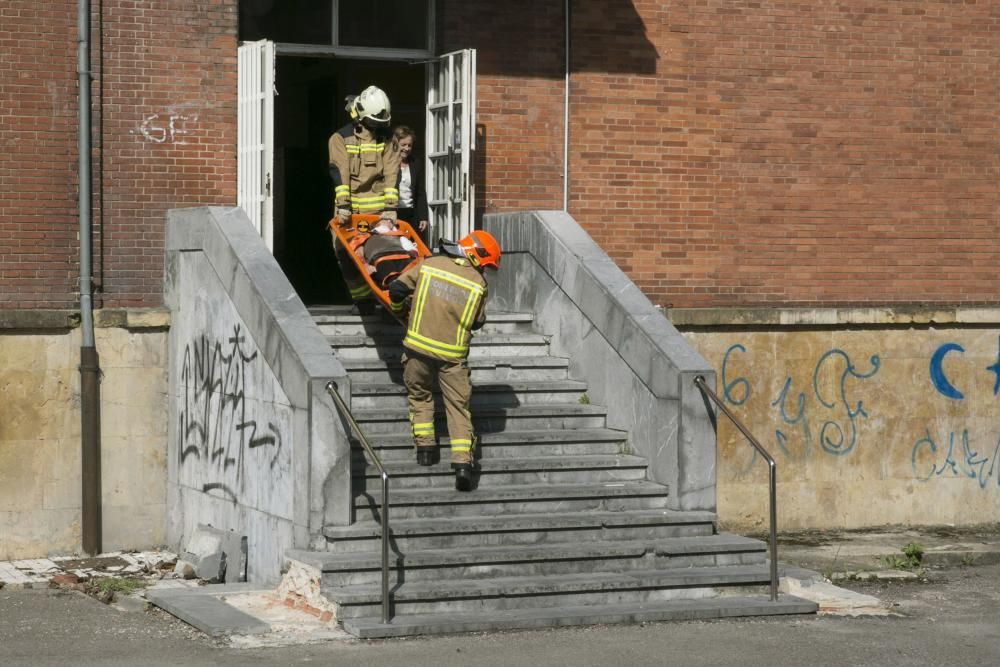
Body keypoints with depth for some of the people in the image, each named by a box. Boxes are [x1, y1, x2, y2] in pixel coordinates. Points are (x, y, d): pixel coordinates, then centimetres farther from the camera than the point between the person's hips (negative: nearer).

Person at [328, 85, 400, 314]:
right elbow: (339, 173, -7)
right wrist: (343, 205, -17)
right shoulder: (341, 138, 3)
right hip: (349, 209, 0)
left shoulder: (388, 139, 8)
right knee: (347, 254, -5)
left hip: (378, 208, 0)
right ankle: (363, 299, 4)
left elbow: (391, 175, 0)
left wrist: (390, 207, -10)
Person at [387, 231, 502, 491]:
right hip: (453, 354, -1)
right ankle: (463, 462, -6)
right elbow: (477, 322, 5)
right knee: (458, 406, 6)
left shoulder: (429, 264, -1)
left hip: (419, 346, 1)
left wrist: (401, 311, 20)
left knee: (419, 395, 24)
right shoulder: (478, 283, -4)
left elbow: (397, 289, 0)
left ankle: (424, 444, 18)